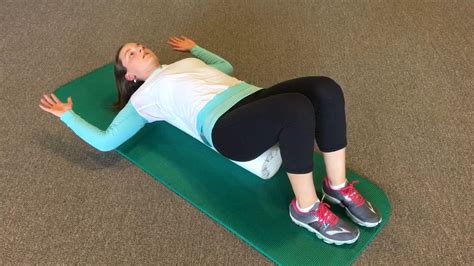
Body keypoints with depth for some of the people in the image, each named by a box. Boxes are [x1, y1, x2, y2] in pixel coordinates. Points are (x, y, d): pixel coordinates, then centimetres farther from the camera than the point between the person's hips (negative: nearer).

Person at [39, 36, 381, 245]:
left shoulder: (185, 63, 35)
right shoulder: (142, 98, 16)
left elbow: (226, 67, 49)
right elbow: (105, 141, 11)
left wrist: (194, 47, 55)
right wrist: (67, 115, 17)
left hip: (253, 97, 7)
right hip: (226, 127, -7)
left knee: (326, 89, -23)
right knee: (297, 108, -38)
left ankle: (338, 186, -9)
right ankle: (307, 208, -19)